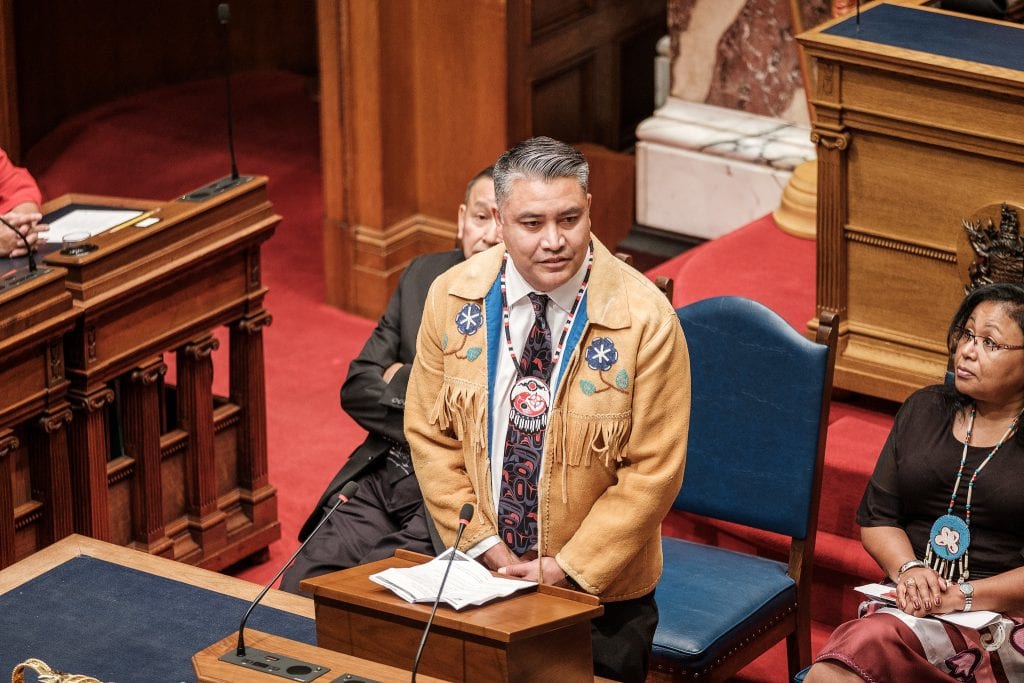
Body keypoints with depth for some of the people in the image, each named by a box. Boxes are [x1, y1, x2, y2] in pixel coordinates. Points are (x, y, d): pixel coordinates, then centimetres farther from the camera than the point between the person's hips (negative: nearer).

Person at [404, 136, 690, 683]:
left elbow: (652, 471, -14)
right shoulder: (452, 299, -6)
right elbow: (429, 435, 0)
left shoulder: (645, 319, -16)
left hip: (600, 593, -2)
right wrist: (486, 547, -8)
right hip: (478, 582, 2)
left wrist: (565, 569, -16)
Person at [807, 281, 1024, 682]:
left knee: (873, 640, -34)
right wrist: (908, 570, -5)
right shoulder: (925, 409, 16)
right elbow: (876, 517, 15)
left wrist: (964, 596, -15)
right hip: (912, 603, 4)